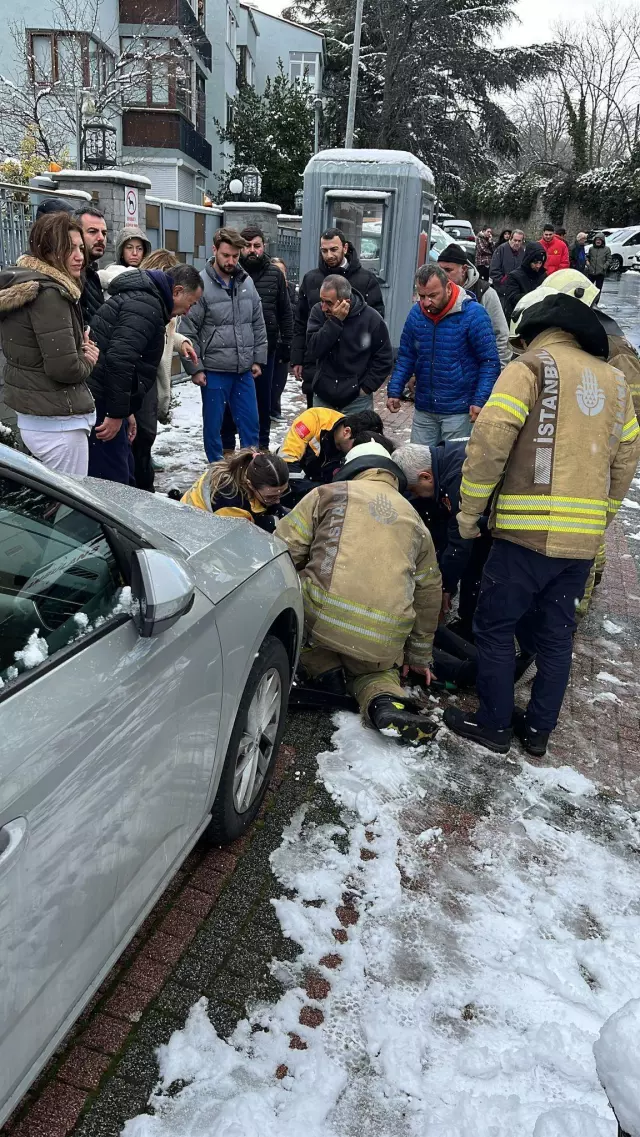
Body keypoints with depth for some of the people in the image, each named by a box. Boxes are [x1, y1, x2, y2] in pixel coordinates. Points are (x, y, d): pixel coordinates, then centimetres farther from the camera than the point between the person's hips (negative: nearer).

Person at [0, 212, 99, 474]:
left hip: (29, 418, 10)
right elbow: (64, 368, -24)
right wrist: (87, 362, -2)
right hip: (59, 423, -10)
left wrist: (81, 349, 2)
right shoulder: (49, 293, -18)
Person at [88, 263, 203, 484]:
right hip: (99, 399, -11)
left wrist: (127, 410, 28)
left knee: (124, 471, 18)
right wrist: (117, 413, -22)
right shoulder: (146, 305, -13)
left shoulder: (142, 298, 23)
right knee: (113, 479, -8)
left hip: (101, 397, 11)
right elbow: (119, 358, -25)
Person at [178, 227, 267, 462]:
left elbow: (258, 324, 13)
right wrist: (195, 368, -11)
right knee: (213, 424, 8)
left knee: (251, 423, 10)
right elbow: (188, 331, -10)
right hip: (214, 371, -4)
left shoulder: (246, 282, 6)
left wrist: (258, 359, 9)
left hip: (244, 370, 5)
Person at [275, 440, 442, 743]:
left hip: (323, 616, -3)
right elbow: (428, 593, 27)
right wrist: (419, 657, 38)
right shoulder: (414, 519, 24)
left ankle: (323, 669, 11)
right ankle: (386, 701, 0)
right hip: (384, 644, 3)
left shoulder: (329, 493, 11)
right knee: (374, 671, 33)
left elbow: (285, 548, 4)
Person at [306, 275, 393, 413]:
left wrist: (366, 387, -9)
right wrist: (335, 321, -23)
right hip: (323, 396, 3)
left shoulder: (371, 318, -10)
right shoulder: (318, 311, -4)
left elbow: (384, 358, -3)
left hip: (356, 400, -3)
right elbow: (314, 349, -16)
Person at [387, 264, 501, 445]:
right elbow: (406, 356, 12)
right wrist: (394, 391, 3)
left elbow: (490, 362, -10)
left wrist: (480, 401, -19)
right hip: (423, 409, 5)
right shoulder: (416, 313, 2)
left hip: (459, 411, -5)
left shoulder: (473, 314, -12)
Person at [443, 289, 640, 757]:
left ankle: (493, 723, 17)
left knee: (495, 627, 8)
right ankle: (539, 728, 27)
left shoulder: (531, 366, -3)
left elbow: (490, 440, -15)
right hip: (583, 540, 6)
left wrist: (470, 509, -6)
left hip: (527, 531, -6)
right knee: (556, 635, 16)